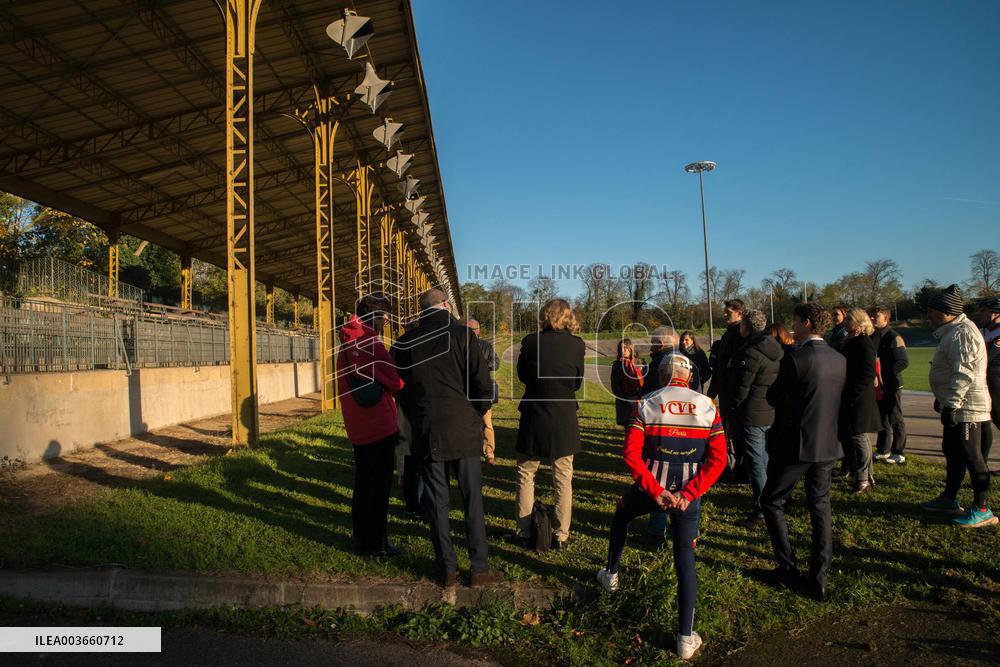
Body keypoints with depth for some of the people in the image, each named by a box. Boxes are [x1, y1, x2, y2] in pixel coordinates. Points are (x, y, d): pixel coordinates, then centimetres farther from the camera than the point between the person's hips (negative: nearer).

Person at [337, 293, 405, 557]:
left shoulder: (346, 343, 11)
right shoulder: (370, 343, -16)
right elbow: (393, 381, -17)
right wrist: (402, 382, 5)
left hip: (357, 425, 8)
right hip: (379, 425, -8)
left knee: (363, 481, 17)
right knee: (380, 485, 1)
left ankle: (361, 537, 26)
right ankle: (376, 543, 8)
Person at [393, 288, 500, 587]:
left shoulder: (406, 342, 1)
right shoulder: (462, 334, -9)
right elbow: (483, 384, -11)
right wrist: (477, 413, 6)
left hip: (427, 431, 2)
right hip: (463, 429, -2)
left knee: (436, 502, 10)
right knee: (472, 500, 9)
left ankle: (448, 570, 17)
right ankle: (479, 568, 14)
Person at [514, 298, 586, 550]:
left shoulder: (531, 341, -10)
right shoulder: (576, 344, -9)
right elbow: (578, 382, 5)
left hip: (534, 418, 0)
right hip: (564, 420, 1)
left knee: (526, 476, 14)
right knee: (563, 480, 11)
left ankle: (524, 532, 18)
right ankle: (561, 536, 17)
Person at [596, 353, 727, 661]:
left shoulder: (646, 405, -6)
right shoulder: (708, 406, -1)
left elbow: (631, 454, -14)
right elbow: (718, 459, -8)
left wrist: (656, 491, -12)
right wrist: (688, 494, -11)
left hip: (650, 488, -1)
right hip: (688, 492, 1)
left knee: (621, 515, 31)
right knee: (685, 560, 12)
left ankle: (611, 575, 46)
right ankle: (686, 638, 12)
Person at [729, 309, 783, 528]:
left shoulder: (751, 353, -19)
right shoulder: (776, 350, 9)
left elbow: (741, 388, -17)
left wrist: (731, 415, -7)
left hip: (752, 415, -9)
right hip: (772, 414, 9)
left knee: (755, 464, -1)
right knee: (765, 462, 18)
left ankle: (760, 512, 4)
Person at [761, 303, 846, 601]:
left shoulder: (795, 359, -19)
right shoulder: (839, 360, 2)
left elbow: (773, 397, -8)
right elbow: (832, 398, 12)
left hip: (794, 445, -6)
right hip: (828, 445, 6)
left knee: (771, 502, 11)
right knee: (820, 507, 14)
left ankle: (788, 569, 14)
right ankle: (819, 579, 17)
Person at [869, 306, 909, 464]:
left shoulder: (894, 337, -12)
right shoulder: (872, 337, 11)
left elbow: (904, 361, -15)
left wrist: (888, 372, -18)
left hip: (892, 386, -7)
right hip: (877, 385, 7)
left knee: (896, 419, 1)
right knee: (881, 418, 14)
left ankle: (899, 453, 8)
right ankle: (883, 450, 24)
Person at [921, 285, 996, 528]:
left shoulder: (962, 332, -19)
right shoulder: (951, 331, 14)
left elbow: (964, 373, -25)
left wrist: (951, 404, -27)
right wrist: (942, 399, 27)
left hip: (967, 408, -11)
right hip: (954, 406, 11)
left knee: (972, 458, -3)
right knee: (952, 453, 18)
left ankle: (982, 510, 6)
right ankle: (949, 499, 30)